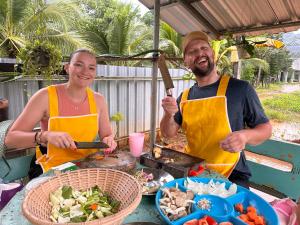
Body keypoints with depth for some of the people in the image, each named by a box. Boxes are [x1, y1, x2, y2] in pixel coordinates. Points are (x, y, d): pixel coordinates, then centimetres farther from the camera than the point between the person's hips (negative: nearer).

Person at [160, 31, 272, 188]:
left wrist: (245, 136, -22)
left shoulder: (240, 88, -8)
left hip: (231, 177, -3)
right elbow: (168, 134, 6)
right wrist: (169, 115, -15)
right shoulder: (184, 97, 5)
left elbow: (265, 128, 0)